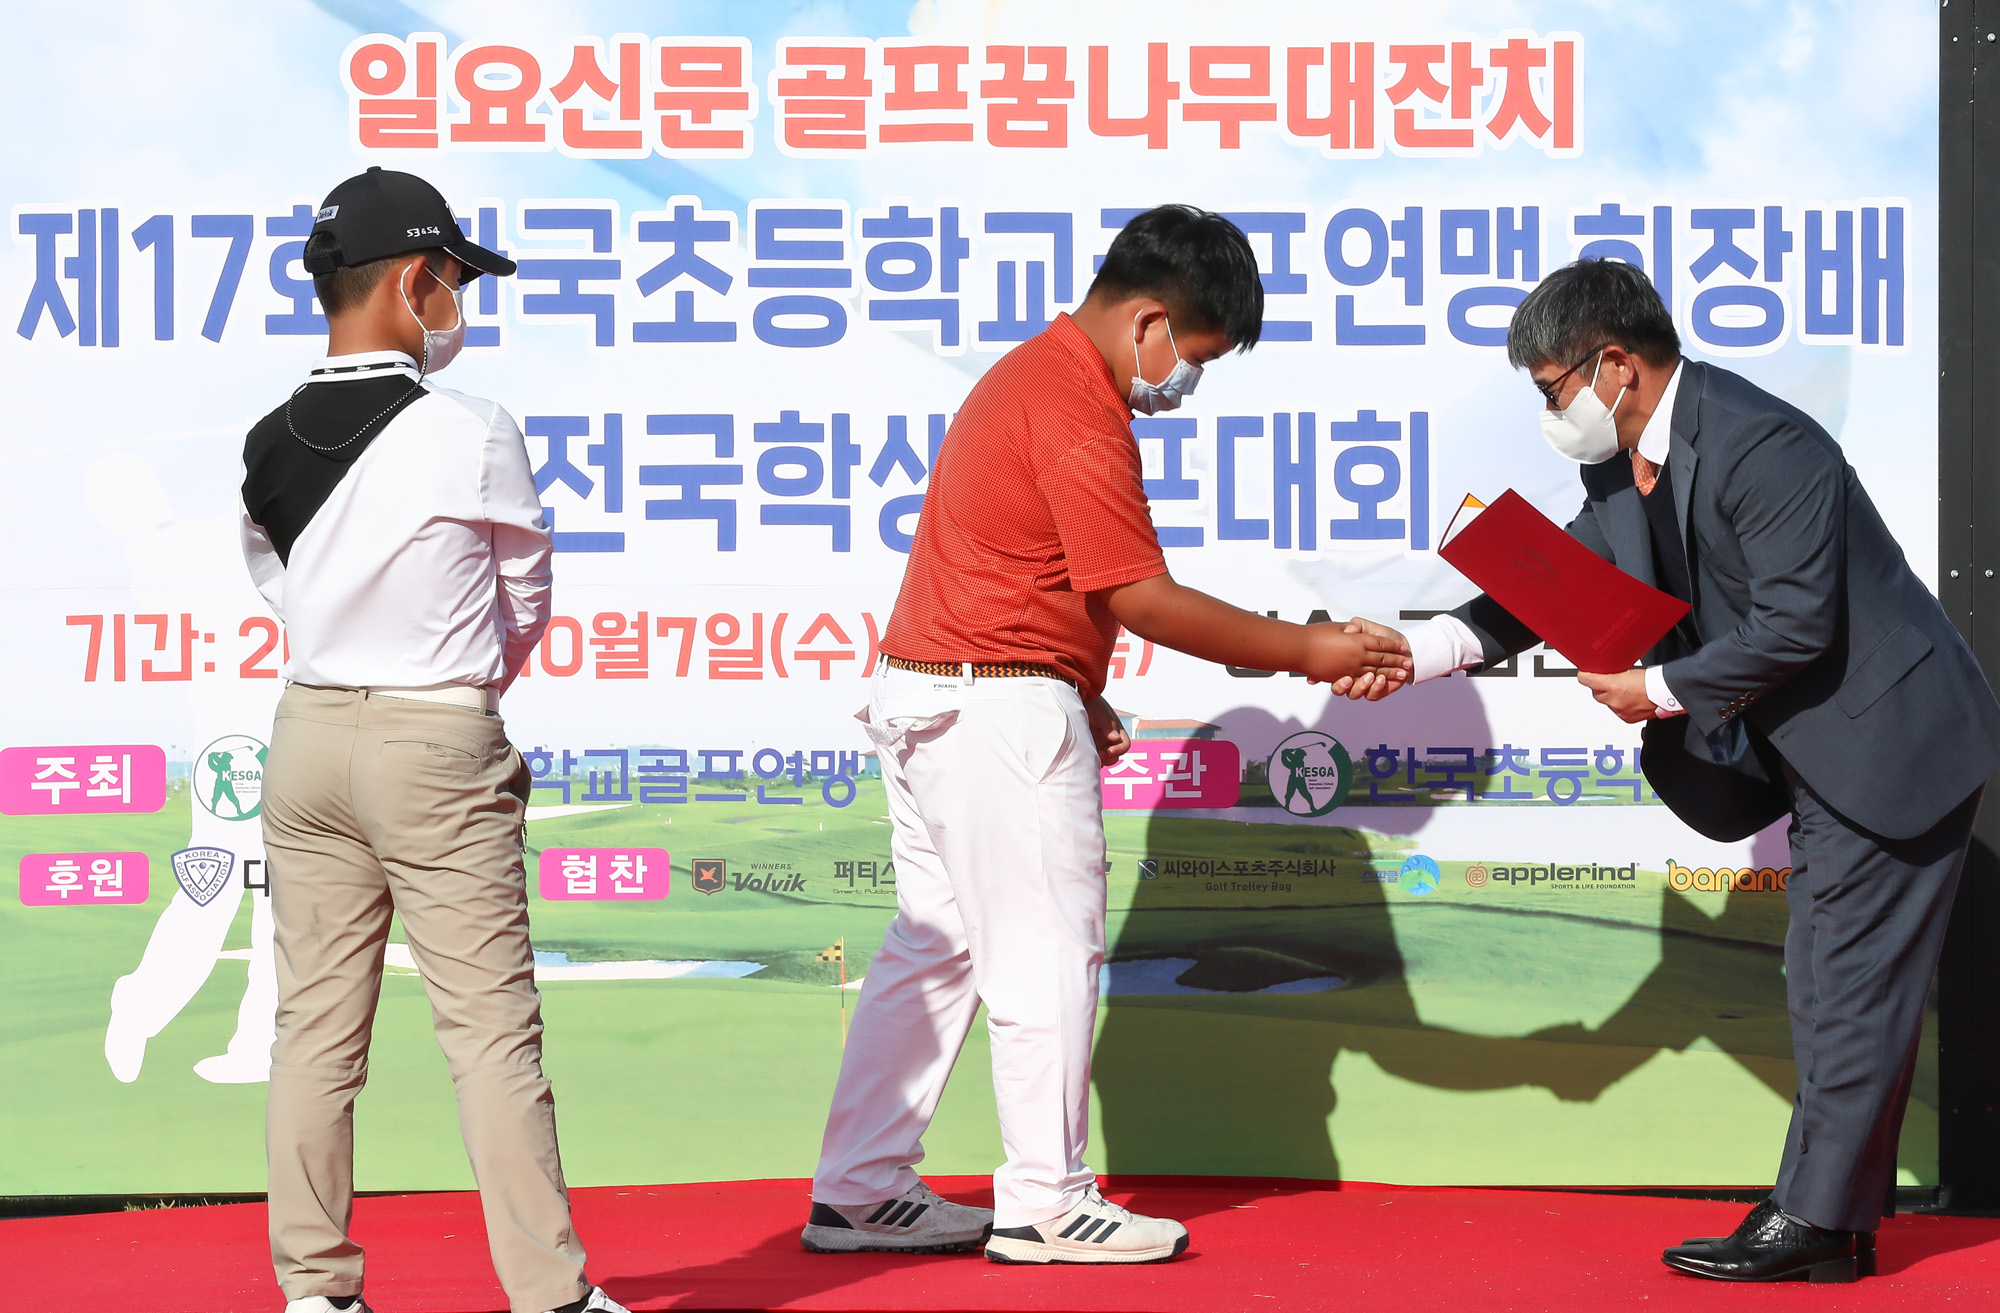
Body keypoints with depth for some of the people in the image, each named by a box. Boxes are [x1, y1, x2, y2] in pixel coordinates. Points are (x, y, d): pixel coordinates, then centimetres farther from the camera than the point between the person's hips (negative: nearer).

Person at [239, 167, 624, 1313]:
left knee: (317, 1027, 10)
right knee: (492, 1029, -1)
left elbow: (278, 582, 12)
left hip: (308, 735, 5)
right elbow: (530, 601, 1)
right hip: (440, 746, -5)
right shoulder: (472, 434, -12)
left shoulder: (268, 446, 2)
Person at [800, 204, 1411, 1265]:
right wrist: (1307, 652, -13)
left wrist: (1077, 698, 19)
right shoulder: (1076, 411, -17)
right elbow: (1141, 598, -18)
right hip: (1001, 707, -10)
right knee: (1045, 951, -2)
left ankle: (860, 1192, 15)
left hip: (923, 693, 10)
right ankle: (1043, 1207, 5)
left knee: (932, 947, 12)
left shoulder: (1033, 374, 16)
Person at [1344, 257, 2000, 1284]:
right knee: (1829, 986, 13)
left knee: (1848, 985, -6)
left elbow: (1795, 625, -26)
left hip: (1890, 738, -10)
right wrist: (1422, 650, -3)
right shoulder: (1621, 470, 5)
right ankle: (1833, 1210, 20)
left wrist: (1661, 691, -16)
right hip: (1820, 757, 10)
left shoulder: (1761, 446, -24)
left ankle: (1817, 1220, -1)